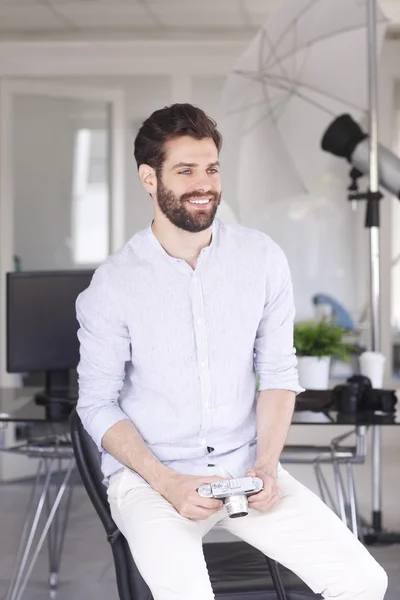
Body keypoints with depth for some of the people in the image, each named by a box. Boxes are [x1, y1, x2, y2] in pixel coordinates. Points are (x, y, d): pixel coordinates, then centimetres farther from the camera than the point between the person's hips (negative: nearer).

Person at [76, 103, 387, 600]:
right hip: (147, 475, -3)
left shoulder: (262, 257, 0)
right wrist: (167, 483, -15)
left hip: (244, 465, 4)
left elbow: (278, 372, 6)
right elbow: (97, 404, -4)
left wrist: (266, 462, -9)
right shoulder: (113, 285, -9)